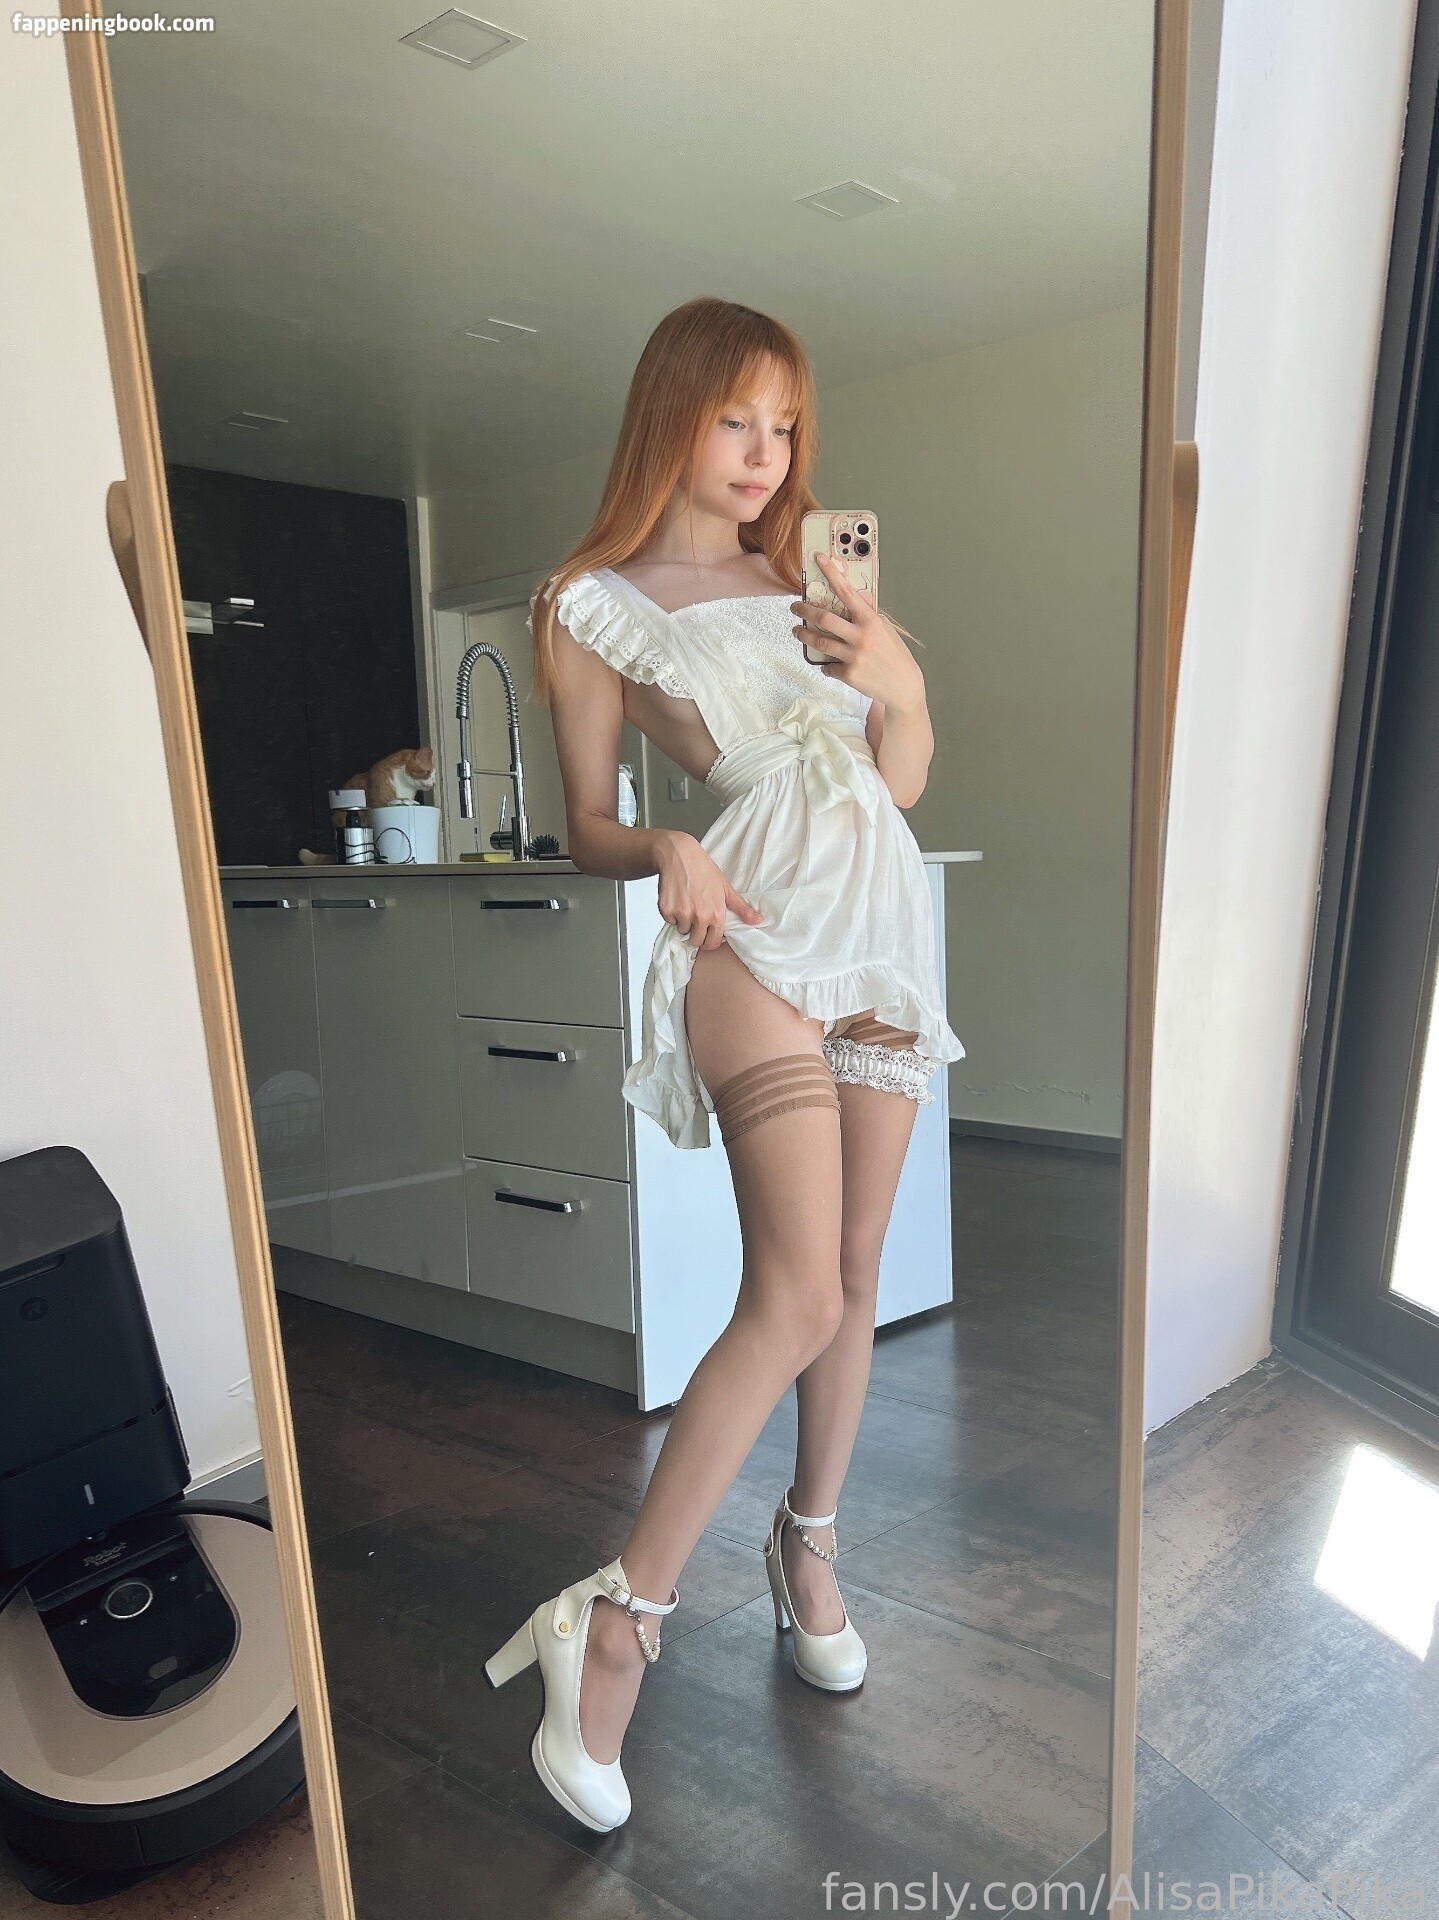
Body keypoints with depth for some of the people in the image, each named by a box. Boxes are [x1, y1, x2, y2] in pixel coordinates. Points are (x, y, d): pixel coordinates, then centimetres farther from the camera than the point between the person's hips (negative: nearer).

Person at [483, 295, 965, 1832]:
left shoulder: (810, 580, 18)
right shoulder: (592, 607, 4)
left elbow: (904, 783, 16)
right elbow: (588, 831, 3)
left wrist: (902, 681, -2)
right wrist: (669, 852, -17)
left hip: (885, 923, 6)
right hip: (758, 932, -6)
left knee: (853, 1275, 9)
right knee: (796, 1295, -18)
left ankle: (809, 1543, 30)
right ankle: (617, 1618, -2)